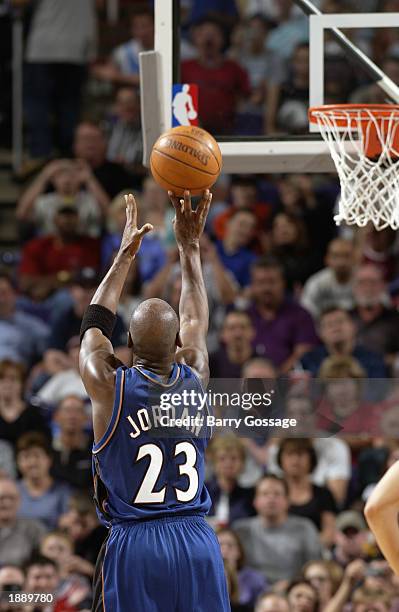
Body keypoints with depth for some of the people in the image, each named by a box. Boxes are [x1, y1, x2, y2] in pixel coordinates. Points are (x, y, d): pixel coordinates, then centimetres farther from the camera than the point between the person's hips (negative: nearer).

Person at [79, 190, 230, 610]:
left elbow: (95, 322, 14)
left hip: (133, 547, -3)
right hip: (196, 544, 3)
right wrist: (189, 248, 29)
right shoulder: (195, 382, 2)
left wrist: (126, 253, 24)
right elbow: (196, 320, 21)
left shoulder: (108, 387, -5)